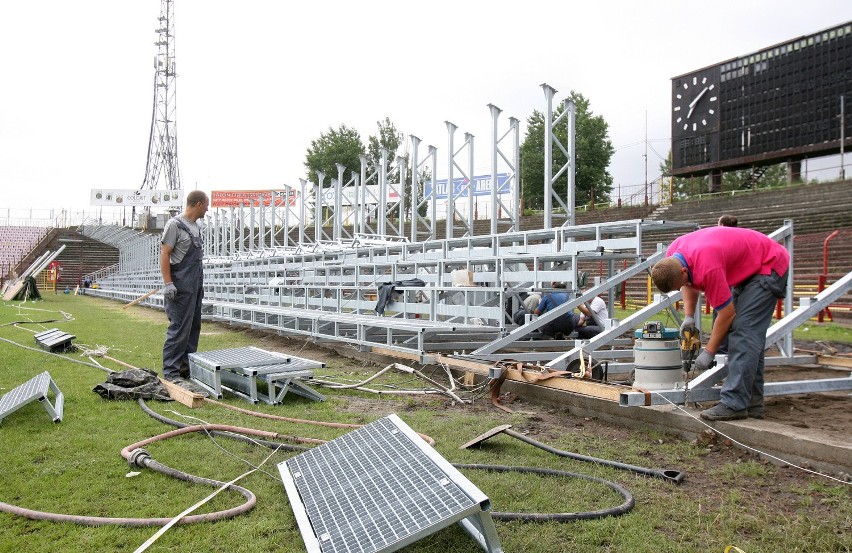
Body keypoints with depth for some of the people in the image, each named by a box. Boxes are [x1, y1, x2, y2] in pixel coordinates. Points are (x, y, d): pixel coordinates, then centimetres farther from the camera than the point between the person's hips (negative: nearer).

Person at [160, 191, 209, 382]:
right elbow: (164, 254, -14)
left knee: (193, 327, 13)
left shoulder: (195, 226, 16)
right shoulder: (175, 224, -10)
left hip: (195, 287, 9)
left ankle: (188, 367, 22)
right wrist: (168, 283, -20)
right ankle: (171, 371, -1)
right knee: (179, 328, -8)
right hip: (181, 287, -9)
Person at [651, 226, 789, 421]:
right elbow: (690, 284, 10)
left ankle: (735, 404, -20)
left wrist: (708, 352, -17)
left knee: (745, 332, -18)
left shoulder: (707, 268, -37)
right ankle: (752, 403, 9)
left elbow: (727, 313, -26)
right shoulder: (673, 257, -12)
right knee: (738, 330, 5)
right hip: (747, 269, 9)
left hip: (769, 266, -9)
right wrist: (689, 316, -5)